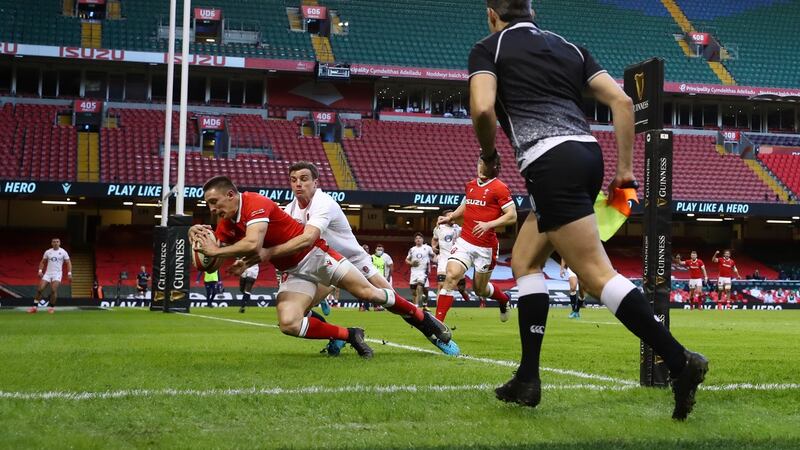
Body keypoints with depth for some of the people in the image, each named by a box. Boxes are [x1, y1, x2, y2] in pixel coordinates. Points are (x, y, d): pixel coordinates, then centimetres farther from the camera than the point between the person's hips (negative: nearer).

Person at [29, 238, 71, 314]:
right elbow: (42, 262, 16)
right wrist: (40, 270, 2)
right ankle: (35, 307, 1)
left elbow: (68, 263, 1)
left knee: (53, 290, -19)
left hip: (57, 273, -3)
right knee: (40, 289, -8)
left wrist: (69, 273, -10)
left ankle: (52, 307, -3)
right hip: (48, 273, 3)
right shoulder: (47, 252, 8)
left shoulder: (63, 252, 0)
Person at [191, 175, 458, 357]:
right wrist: (201, 242, -17)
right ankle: (350, 336, 1)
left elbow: (252, 245, -40)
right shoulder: (226, 225, 1)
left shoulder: (256, 204, -24)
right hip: (293, 273, 6)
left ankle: (425, 321, 16)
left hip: (315, 255, -6)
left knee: (369, 293, -7)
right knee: (288, 324, -17)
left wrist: (215, 251, -31)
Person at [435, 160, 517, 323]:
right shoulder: (471, 185, 11)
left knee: (480, 289, 11)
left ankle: (503, 299, 45)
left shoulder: (499, 188, -8)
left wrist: (488, 225, -23)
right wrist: (450, 217, 12)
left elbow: (512, 216, -12)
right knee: (451, 276, -18)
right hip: (465, 241, 4)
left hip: (486, 247, -4)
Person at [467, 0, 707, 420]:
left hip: (550, 163, -7)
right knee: (524, 261, 19)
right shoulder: (568, 47, 24)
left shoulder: (488, 48, 8)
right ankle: (527, 378, 16)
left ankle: (679, 361, -19)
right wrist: (625, 169, 15)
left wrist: (489, 156, 9)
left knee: (596, 275, -11)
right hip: (587, 154, 8)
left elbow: (482, 108, -10)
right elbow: (622, 101, 14)